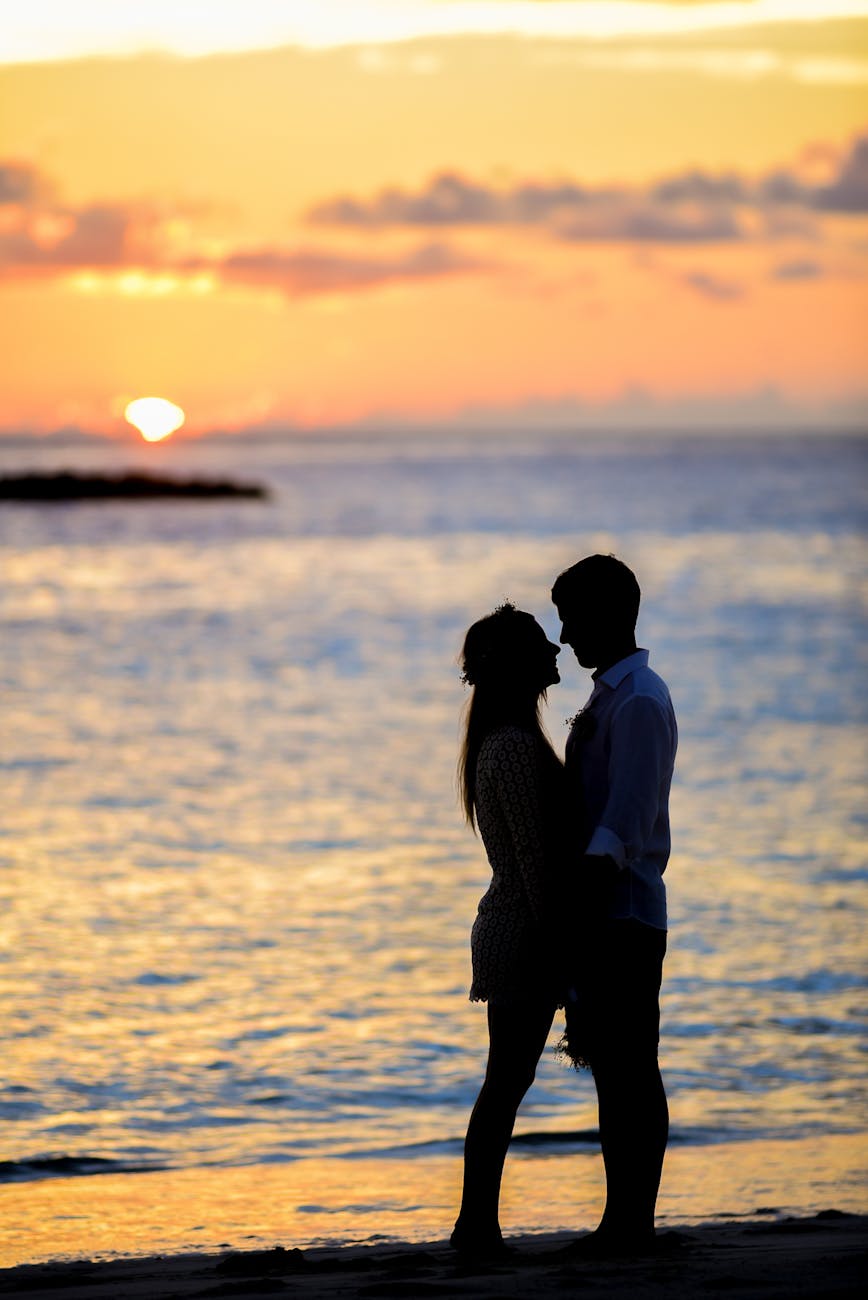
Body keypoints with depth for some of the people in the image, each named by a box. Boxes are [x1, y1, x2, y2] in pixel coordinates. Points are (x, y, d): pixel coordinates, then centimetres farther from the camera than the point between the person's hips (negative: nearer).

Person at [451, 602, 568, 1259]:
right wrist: (555, 941, -18)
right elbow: (533, 856, -20)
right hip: (522, 933, -10)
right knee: (507, 1080, -7)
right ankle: (477, 1225, -4)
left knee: (506, 1083, 11)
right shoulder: (517, 746, -17)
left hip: (505, 927, 10)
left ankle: (478, 1226, 13)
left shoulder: (498, 742, 15)